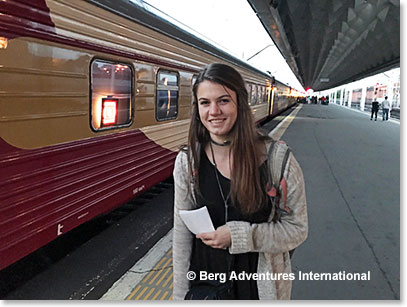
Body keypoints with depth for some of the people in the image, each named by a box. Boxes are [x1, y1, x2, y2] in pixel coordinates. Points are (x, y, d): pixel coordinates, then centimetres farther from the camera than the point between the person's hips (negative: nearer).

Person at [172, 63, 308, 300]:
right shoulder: (187, 161, -10)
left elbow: (297, 229, -11)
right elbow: (182, 233, -2)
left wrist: (238, 236, -23)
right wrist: (180, 293, 2)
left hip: (260, 285, -1)